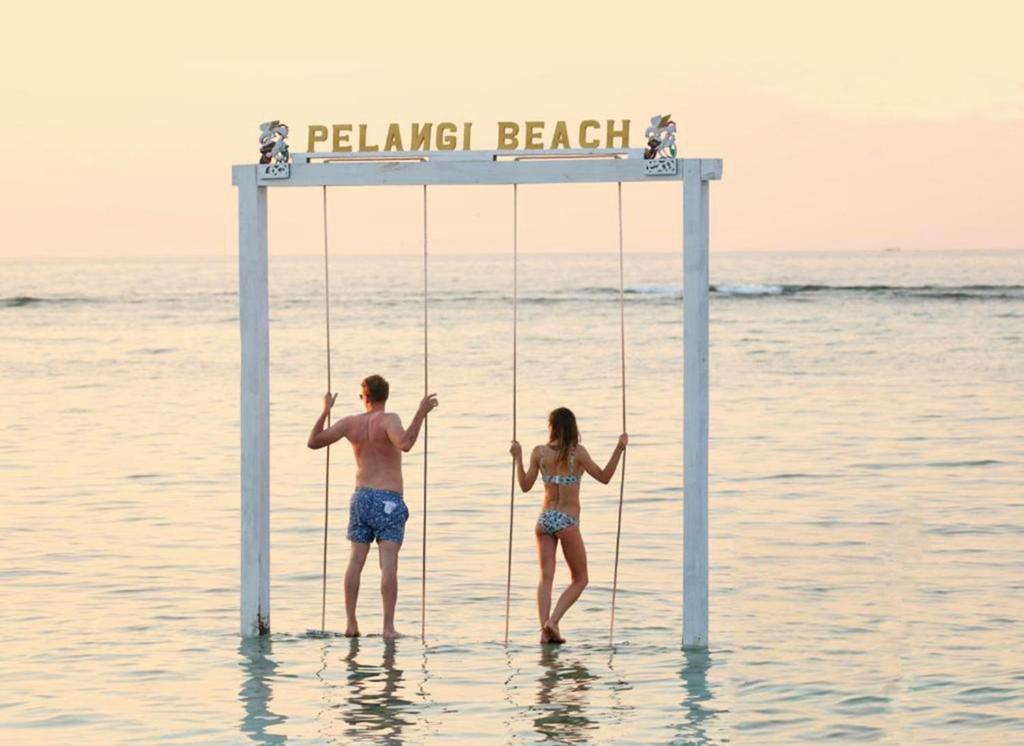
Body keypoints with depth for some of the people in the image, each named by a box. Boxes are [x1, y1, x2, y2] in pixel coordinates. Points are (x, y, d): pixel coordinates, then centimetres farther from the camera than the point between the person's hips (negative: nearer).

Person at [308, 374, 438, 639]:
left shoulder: (351, 422, 4)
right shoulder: (388, 419, -11)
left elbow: (313, 442, 9)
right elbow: (405, 444, -30)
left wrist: (325, 411, 21)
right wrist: (421, 413, -26)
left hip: (361, 497, 5)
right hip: (388, 500, -5)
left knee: (356, 561, 8)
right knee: (388, 563, -8)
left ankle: (350, 623, 6)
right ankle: (388, 627, -12)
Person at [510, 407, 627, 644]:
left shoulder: (539, 453, 0)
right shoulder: (577, 452, -9)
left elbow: (526, 486, 7)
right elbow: (604, 477, -4)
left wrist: (517, 458, 17)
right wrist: (619, 449, -4)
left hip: (545, 520, 3)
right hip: (567, 522, -3)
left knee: (546, 578, 6)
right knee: (580, 580, 10)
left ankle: (545, 630, -6)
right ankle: (553, 621, -7)